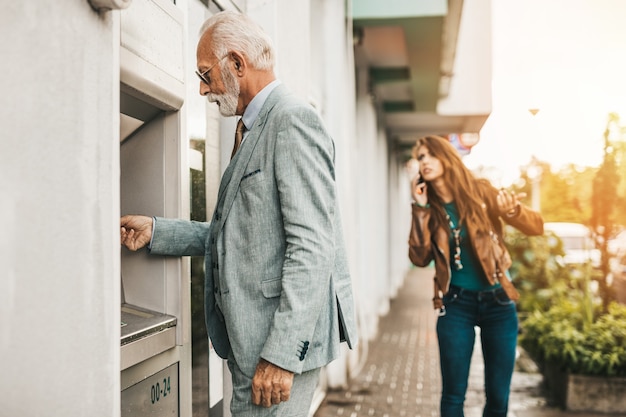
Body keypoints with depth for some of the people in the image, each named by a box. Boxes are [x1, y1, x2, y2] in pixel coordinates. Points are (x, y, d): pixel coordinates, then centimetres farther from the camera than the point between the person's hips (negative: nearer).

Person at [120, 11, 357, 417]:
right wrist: (156, 231, 11)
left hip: (284, 340, -10)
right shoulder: (257, 131, 19)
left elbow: (312, 246, -21)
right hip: (252, 339, 10)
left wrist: (281, 354, -23)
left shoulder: (293, 120, -13)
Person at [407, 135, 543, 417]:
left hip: (497, 301, -1)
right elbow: (420, 258, -8)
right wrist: (420, 210, -13)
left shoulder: (480, 192, -4)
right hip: (456, 303, 1)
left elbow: (536, 227, -8)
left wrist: (512, 210, -29)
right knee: (453, 394, 0)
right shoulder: (428, 209, 2)